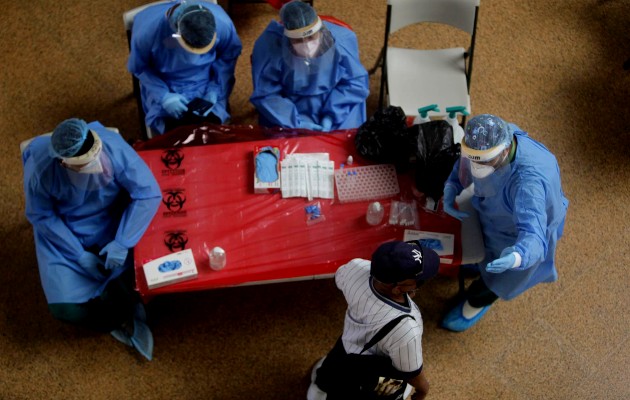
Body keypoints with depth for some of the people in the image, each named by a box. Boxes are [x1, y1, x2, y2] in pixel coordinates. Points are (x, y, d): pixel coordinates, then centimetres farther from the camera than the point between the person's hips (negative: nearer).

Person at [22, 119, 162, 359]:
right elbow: (41, 216, -12)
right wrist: (79, 254, -17)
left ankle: (123, 314, 18)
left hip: (113, 224, 0)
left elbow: (149, 194, -22)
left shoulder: (114, 148, -30)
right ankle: (121, 319, 14)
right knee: (66, 308, -14)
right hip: (63, 232, 0)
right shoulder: (40, 170, -28)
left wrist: (123, 242, -28)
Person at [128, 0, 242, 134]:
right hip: (165, 90, -1)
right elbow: (138, 67, -12)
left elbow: (227, 58, -5)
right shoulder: (147, 29, -31)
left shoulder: (222, 22, -26)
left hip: (206, 88, 2)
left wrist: (215, 89, -16)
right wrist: (163, 96, -23)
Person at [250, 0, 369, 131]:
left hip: (335, 103, 1)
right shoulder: (269, 46, -26)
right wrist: (297, 123, -24)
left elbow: (356, 82, -10)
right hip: (288, 107, -1)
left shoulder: (342, 41, -23)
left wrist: (331, 117, -20)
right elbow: (265, 94, -16)